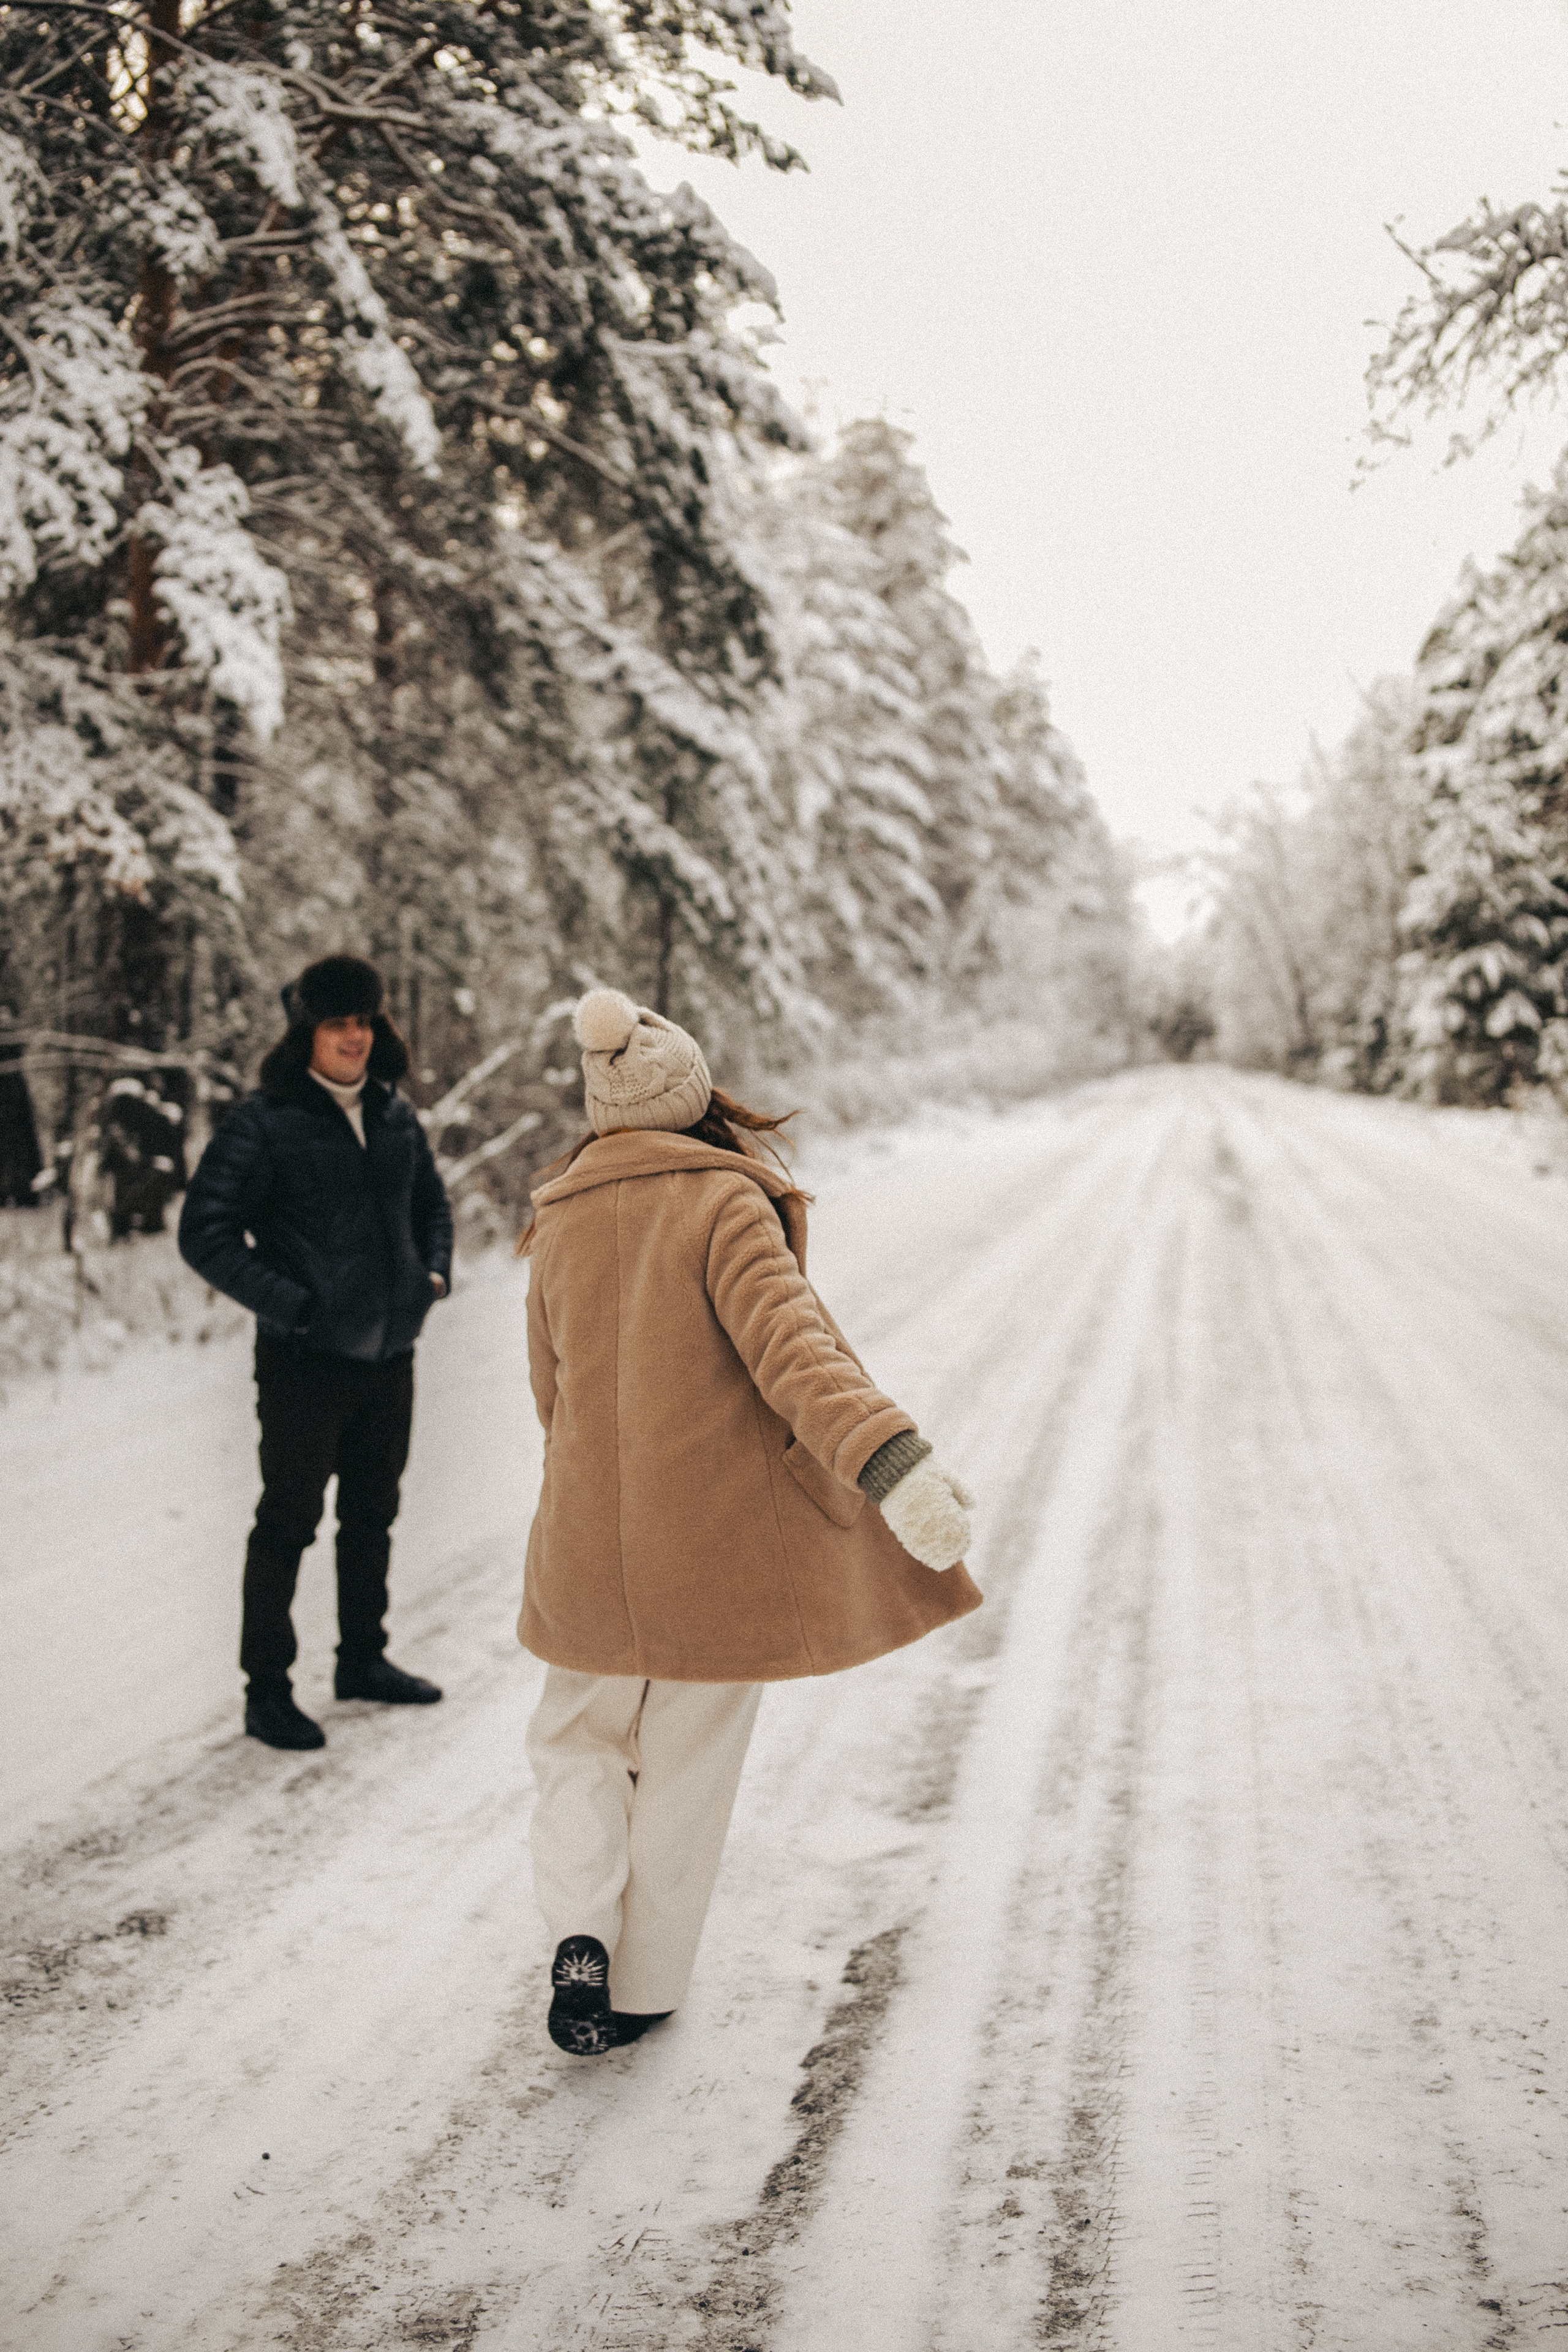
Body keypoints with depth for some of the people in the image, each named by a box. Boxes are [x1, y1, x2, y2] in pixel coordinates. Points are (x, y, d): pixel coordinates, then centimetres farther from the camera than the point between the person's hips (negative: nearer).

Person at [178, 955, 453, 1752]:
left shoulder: (396, 1118, 6)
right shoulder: (263, 1124, -12)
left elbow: (431, 1203, 23)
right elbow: (205, 1235, -13)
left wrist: (434, 1270, 7)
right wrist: (290, 1305, -17)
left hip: (389, 1356, 6)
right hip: (305, 1360, -6)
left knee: (373, 1514, 18)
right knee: (288, 1522, 2)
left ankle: (363, 1659, 34)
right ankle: (267, 1689, 13)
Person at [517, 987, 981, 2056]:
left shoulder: (559, 1224, 4)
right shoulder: (726, 1204, -12)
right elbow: (792, 1347, -27)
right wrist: (892, 1463, -36)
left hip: (589, 1547, 4)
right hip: (724, 1546, -3)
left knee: (579, 1739, 22)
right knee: (688, 1769, 12)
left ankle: (580, 1934, 2)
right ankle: (643, 1989, 21)